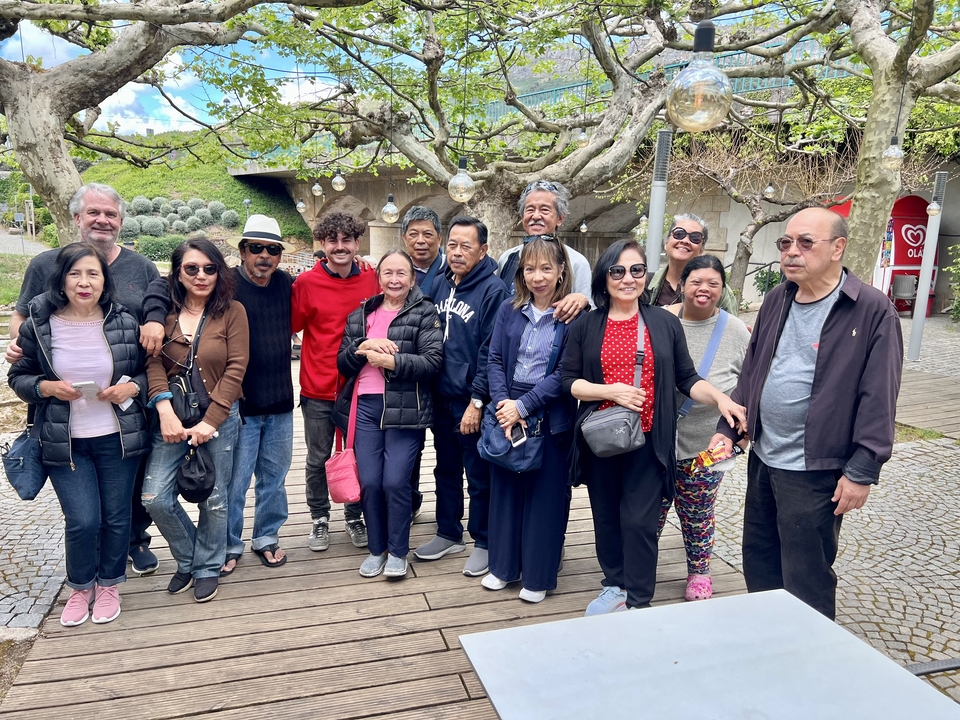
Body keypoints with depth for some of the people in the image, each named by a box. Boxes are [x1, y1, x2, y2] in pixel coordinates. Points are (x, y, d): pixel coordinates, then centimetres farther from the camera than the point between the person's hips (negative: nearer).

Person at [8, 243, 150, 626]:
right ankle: (80, 587, 26)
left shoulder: (125, 323, -4)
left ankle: (109, 584, 35)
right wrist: (47, 387, -16)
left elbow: (148, 370, 6)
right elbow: (18, 377, 4)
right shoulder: (38, 326, -6)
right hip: (65, 442, -1)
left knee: (116, 517, 11)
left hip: (118, 438, 1)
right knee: (82, 521, -4)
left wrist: (131, 387, -14)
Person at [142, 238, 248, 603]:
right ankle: (187, 559, 24)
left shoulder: (232, 311, -3)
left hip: (220, 418, -2)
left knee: (214, 499, 6)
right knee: (156, 498, -3)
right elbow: (154, 362, -4)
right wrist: (165, 411, -17)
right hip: (173, 417, 2)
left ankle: (207, 568, 30)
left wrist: (211, 421, -12)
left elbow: (236, 368, -7)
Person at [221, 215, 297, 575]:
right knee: (233, 481, 6)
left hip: (280, 403, 5)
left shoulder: (287, 284, 5)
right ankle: (229, 546, 25)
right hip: (238, 405, -4)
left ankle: (267, 537, 33)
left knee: (274, 477, 16)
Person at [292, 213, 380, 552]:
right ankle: (319, 518, 31)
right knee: (318, 459, 12)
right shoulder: (307, 283, -7)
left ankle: (354, 517, 32)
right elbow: (289, 327, -5)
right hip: (318, 389, -1)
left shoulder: (372, 279, -1)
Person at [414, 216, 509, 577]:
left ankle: (483, 542, 22)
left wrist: (477, 400, -17)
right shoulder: (439, 284, 8)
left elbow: (491, 351, -16)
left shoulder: (493, 289, -12)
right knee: (446, 469, 18)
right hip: (441, 398, 7)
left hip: (472, 401, -7)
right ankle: (449, 534, 34)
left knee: (479, 476, 6)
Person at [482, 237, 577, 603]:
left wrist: (522, 406, -16)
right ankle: (503, 566, 29)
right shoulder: (509, 310, 4)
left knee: (546, 494, 6)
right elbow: (495, 360, 1)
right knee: (505, 488, 12)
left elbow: (564, 373, -12)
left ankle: (539, 576, 21)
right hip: (507, 412, 4)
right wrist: (502, 402, -13)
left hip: (550, 418, -3)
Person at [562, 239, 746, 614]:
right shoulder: (586, 326, 3)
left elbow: (687, 378, 5)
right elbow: (570, 381, 1)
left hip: (648, 440, -1)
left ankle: (638, 602, 14)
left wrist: (720, 398, -12)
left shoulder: (665, 323, 3)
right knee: (606, 517, 12)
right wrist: (612, 391, -14)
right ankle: (616, 586, 31)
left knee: (640, 521, -1)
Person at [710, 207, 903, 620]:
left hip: (815, 470, -7)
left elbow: (878, 398, -15)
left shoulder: (871, 310, -13)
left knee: (806, 580, 5)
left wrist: (863, 471, -16)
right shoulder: (776, 301, 7)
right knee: (758, 563, 20)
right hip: (762, 459, 7)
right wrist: (728, 428, 9)